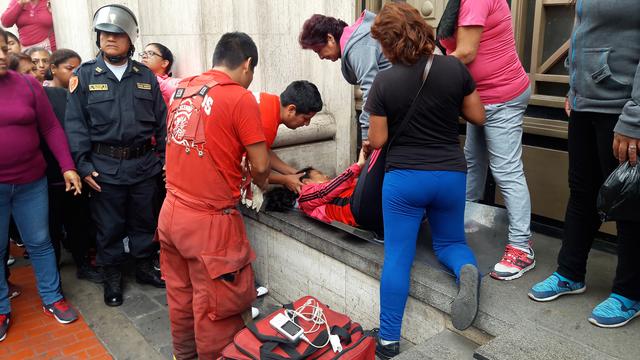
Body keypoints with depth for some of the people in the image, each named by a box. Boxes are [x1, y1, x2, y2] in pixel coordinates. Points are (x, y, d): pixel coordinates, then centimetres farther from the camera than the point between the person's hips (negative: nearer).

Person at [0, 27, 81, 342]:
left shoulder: (27, 85, -1)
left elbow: (51, 128, 1)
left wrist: (67, 167, -5)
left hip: (31, 182, 1)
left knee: (39, 242, 13)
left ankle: (52, 298, 29)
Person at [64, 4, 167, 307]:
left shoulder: (146, 76, 6)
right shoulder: (85, 75, -1)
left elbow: (161, 121, 8)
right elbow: (75, 123, -3)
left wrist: (165, 157, 5)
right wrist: (83, 165, -10)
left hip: (144, 164, 2)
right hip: (105, 167, -2)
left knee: (144, 221, 15)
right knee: (109, 226, 10)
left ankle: (144, 267, 35)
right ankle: (112, 278, 29)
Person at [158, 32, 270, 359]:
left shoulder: (181, 89, 8)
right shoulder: (240, 98, -12)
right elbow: (260, 166, -11)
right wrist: (258, 183, 10)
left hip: (171, 212, 7)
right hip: (209, 221, -7)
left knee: (180, 293, 22)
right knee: (218, 305, 9)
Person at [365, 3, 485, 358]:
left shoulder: (384, 82, -10)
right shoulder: (454, 68, -4)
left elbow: (378, 140, -6)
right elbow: (478, 117, 4)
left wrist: (370, 139, 16)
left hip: (403, 178, -2)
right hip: (450, 174, 3)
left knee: (397, 258, 5)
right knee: (449, 242, 22)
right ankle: (466, 268, -12)